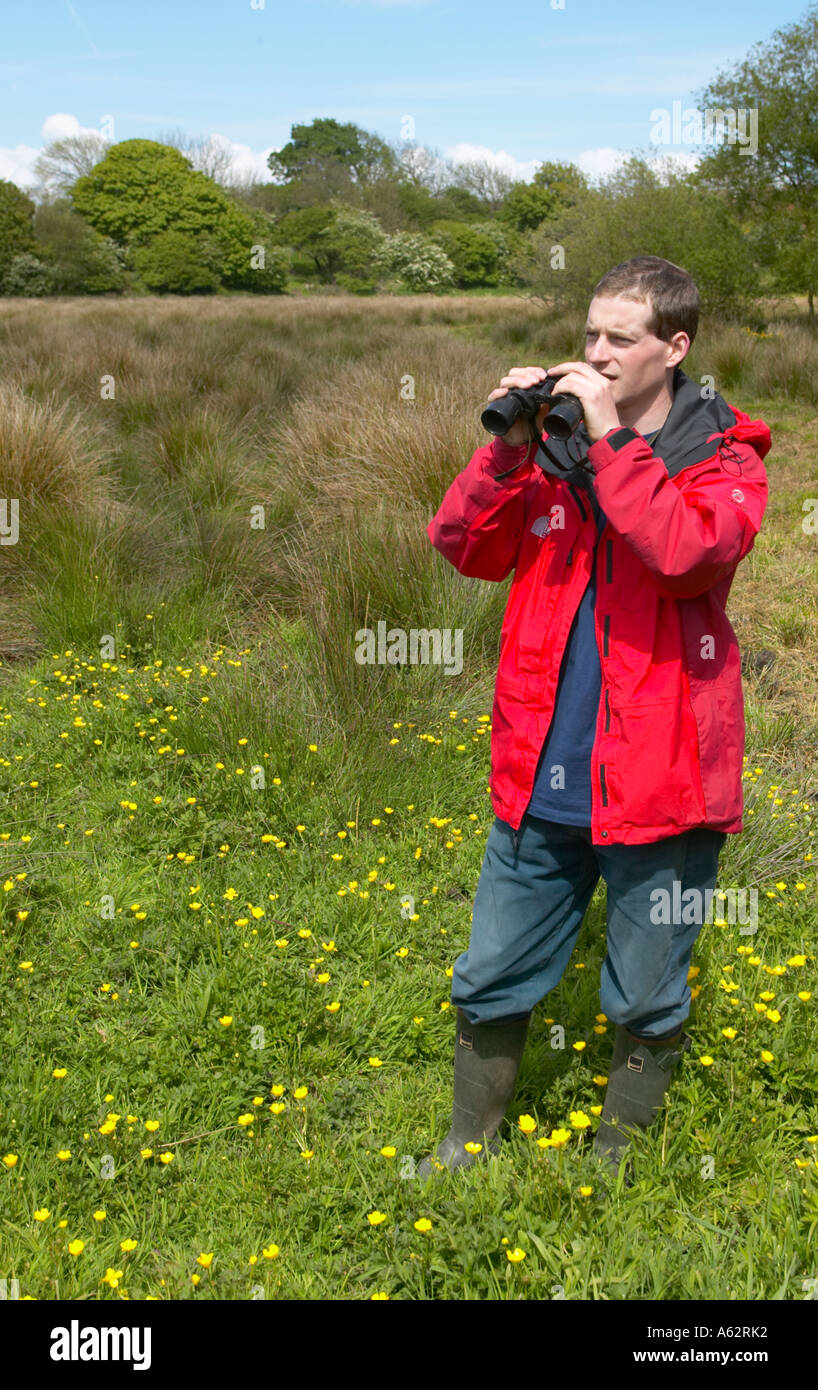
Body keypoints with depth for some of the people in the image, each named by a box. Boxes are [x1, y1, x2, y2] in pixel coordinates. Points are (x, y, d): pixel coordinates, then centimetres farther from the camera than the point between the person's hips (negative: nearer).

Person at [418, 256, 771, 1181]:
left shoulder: (724, 457, -2)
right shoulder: (556, 446, 7)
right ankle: (467, 1149, 38)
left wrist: (609, 437, -21)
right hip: (539, 782, 3)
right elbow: (465, 548, 1)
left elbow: (690, 553, -23)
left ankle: (613, 1168, 38)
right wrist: (510, 444, -11)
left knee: (644, 1005, 14)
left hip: (658, 785, -3)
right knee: (488, 985, 15)